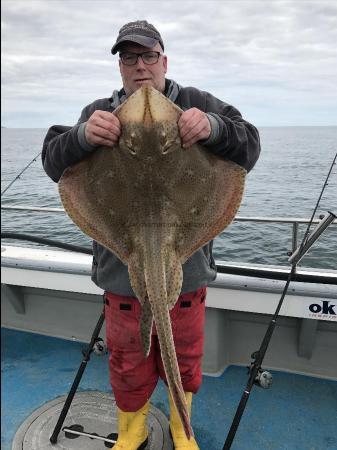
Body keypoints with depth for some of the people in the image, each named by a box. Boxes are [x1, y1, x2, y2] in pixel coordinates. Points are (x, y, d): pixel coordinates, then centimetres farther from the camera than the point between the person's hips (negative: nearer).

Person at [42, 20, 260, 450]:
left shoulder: (198, 104, 1)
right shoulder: (100, 113, 3)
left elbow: (248, 147, -7)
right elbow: (54, 163, -6)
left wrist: (214, 128, -30)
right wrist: (82, 136, -29)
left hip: (186, 265, 0)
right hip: (122, 267, 1)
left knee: (185, 355, 18)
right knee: (128, 358, 17)